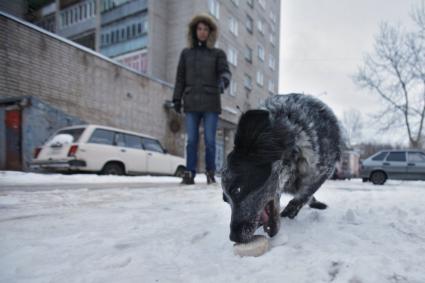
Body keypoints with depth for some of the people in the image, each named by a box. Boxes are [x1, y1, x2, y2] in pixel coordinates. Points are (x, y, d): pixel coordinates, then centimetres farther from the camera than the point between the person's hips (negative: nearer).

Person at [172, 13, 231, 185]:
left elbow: (225, 72, -5)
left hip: (211, 103, -1)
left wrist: (223, 82, -28)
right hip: (191, 104, 1)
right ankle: (189, 174, 0)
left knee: (210, 140, -3)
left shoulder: (218, 54, 10)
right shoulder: (186, 53, 15)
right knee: (191, 140, -3)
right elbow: (180, 78, 12)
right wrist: (177, 99, 3)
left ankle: (211, 173, 10)